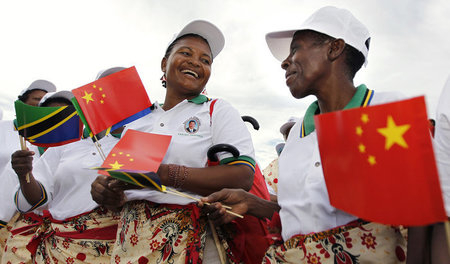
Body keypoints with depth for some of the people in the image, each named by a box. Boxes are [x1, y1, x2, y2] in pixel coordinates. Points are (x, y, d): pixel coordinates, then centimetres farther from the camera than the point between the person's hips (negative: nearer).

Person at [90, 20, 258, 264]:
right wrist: (102, 189, -8)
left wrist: (164, 173, -22)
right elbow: (118, 178, 15)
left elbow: (242, 177, -15)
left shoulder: (218, 111, -2)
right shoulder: (137, 121, 12)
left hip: (191, 242, -3)